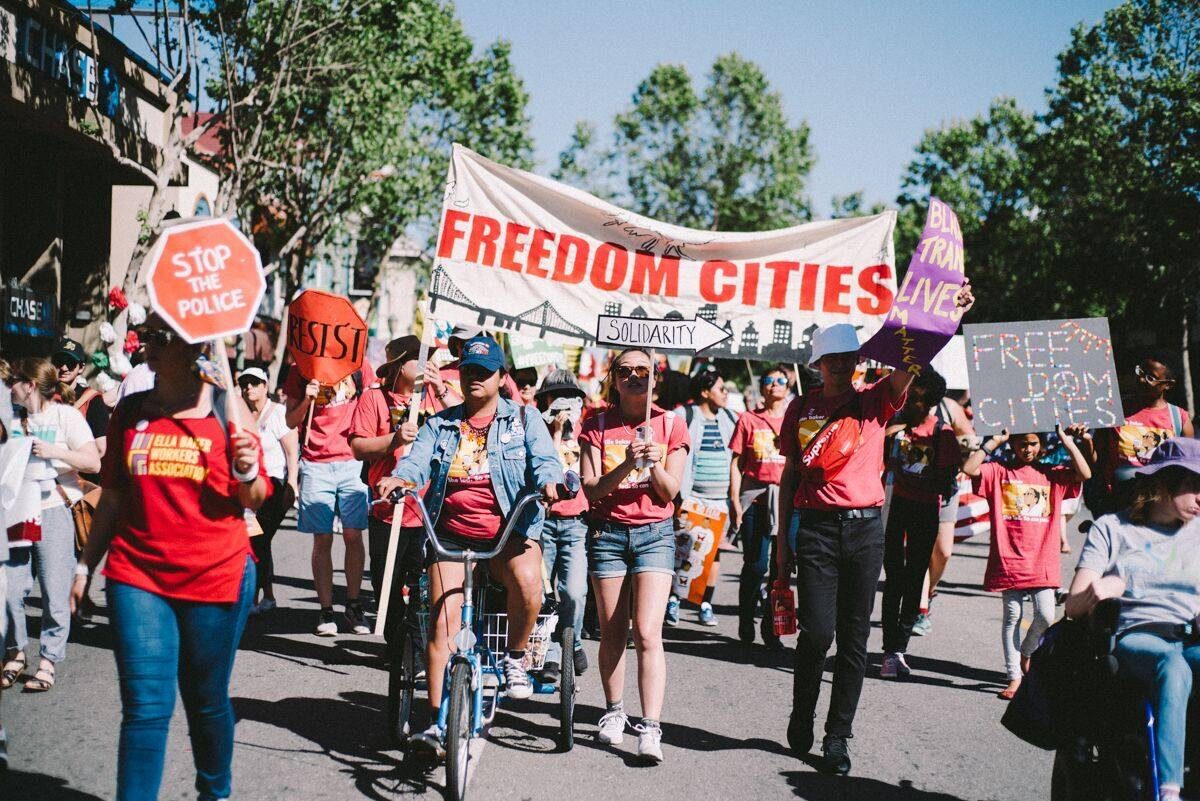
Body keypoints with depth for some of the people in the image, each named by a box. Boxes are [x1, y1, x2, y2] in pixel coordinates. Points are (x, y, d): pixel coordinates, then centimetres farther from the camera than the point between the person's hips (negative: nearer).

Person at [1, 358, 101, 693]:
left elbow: (93, 463, -8)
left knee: (54, 590, -2)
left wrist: (53, 452, -17)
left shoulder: (65, 415, -2)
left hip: (53, 512, -5)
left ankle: (49, 660, 7)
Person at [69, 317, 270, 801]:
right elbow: (113, 497, 15)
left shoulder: (227, 406, -2)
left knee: (206, 701, 10)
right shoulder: (131, 411, 6)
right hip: (138, 575, 2)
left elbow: (255, 498, 2)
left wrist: (248, 473, -20)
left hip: (216, 577, -1)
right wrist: (86, 564, 15)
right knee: (145, 707, -5)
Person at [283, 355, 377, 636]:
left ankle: (353, 605, 11)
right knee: (322, 539, 1)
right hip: (315, 465, 0)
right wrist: (306, 400, -11)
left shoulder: (359, 366, 6)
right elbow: (290, 422, 8)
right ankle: (326, 610, 6)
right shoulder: (301, 371, 6)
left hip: (353, 463, 0)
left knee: (353, 535, -1)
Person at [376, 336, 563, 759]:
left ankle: (514, 657, -3)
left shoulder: (523, 418, 9)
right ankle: (437, 723, -2)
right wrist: (399, 478, -27)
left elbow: (544, 458, -5)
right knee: (442, 621, -9)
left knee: (527, 583, -33)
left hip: (510, 529, -2)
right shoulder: (440, 424, 14)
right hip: (452, 532, 2)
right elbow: (419, 459, -2)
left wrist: (548, 481, -29)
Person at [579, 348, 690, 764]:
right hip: (607, 532, 1)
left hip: (655, 532, -1)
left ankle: (651, 730, -14)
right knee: (612, 632, 8)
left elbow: (669, 491, -1)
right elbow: (591, 489, -6)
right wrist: (626, 466, -23)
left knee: (647, 633, -12)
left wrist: (655, 464, -21)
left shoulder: (671, 423, 2)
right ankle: (614, 712, 25)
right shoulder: (597, 425, 2)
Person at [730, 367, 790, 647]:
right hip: (754, 498, -2)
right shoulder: (748, 420, 6)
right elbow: (736, 463, 5)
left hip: (787, 499, 2)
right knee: (755, 565, -3)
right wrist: (734, 501, -3)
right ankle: (746, 625, 12)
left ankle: (771, 627, 12)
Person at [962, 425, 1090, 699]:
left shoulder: (1051, 475, 10)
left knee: (1045, 615, -6)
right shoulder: (999, 471, 5)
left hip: (1042, 562, 1)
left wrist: (1068, 441, -1)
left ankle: (1025, 653, 24)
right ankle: (1015, 676, 12)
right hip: (1008, 560, -1)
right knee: (1012, 617, 4)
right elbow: (969, 468, -11)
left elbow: (1085, 474, -3)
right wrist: (994, 441, -7)